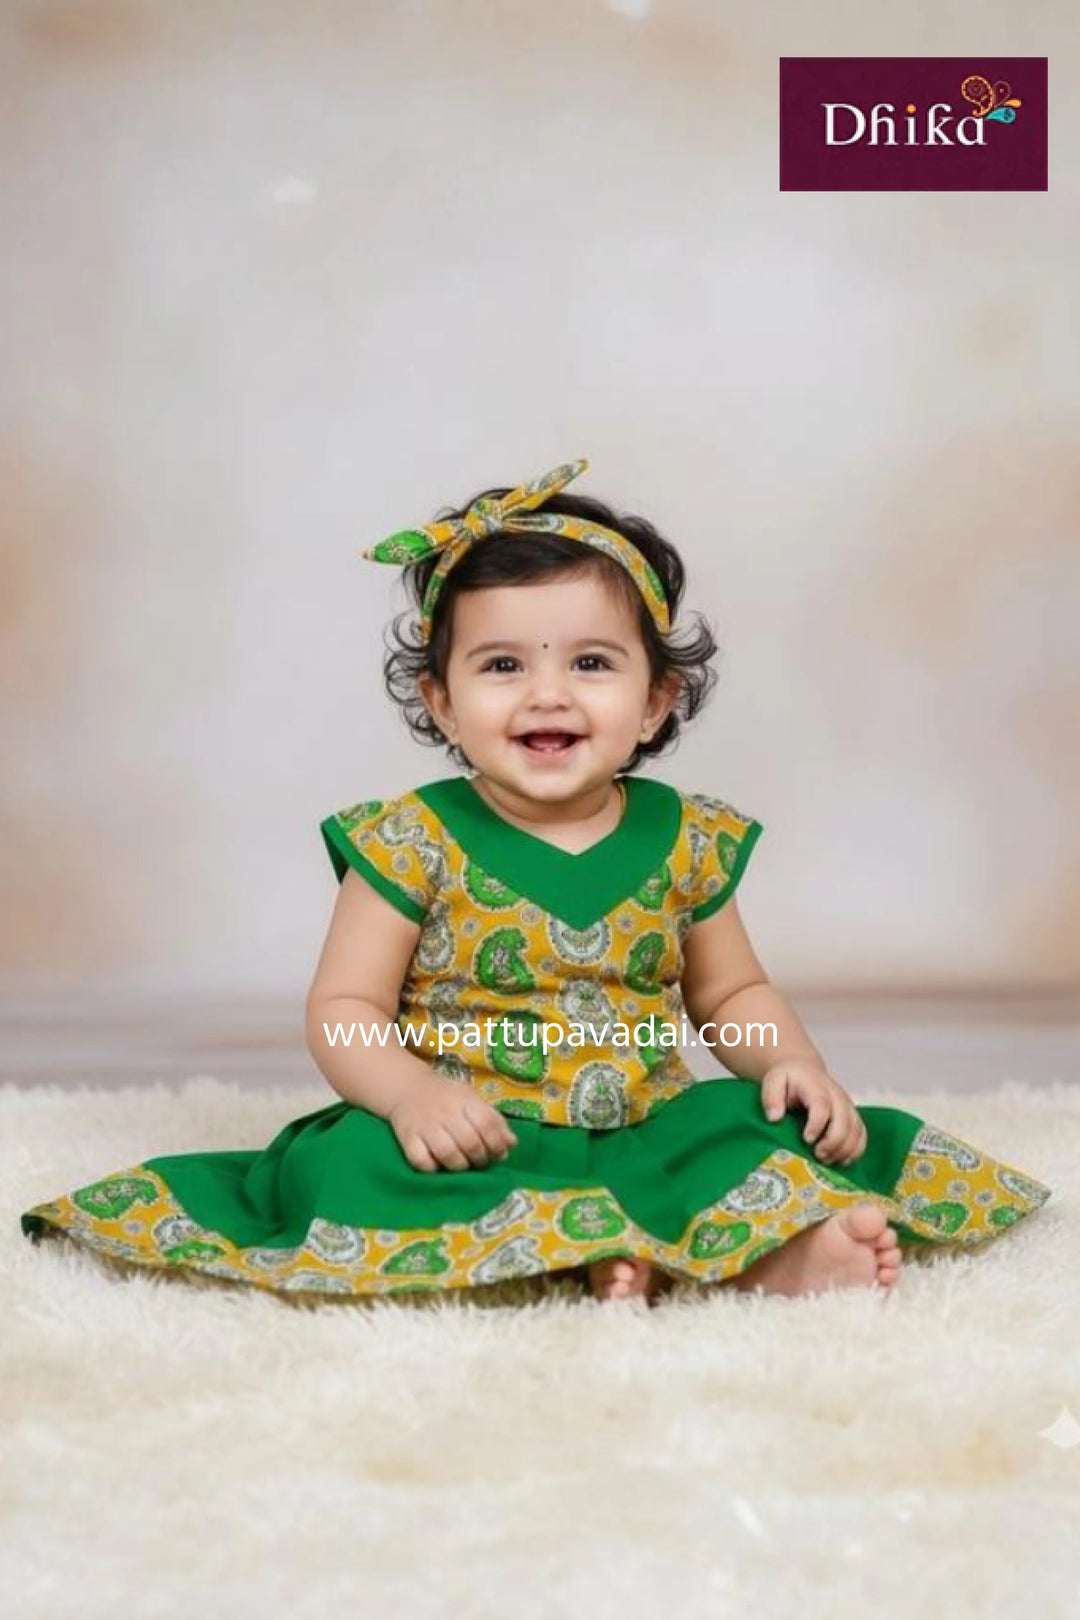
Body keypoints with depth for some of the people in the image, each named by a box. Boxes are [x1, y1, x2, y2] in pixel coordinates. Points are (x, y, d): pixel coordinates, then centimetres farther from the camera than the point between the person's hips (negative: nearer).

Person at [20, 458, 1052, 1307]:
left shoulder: (685, 839, 3)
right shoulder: (415, 842, -6)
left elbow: (733, 993, 16)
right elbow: (342, 1009, -6)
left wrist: (794, 1065, -5)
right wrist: (410, 1091, -26)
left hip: (650, 1124, 3)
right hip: (476, 1140, -2)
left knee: (797, 1129, -16)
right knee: (349, 1164, -32)